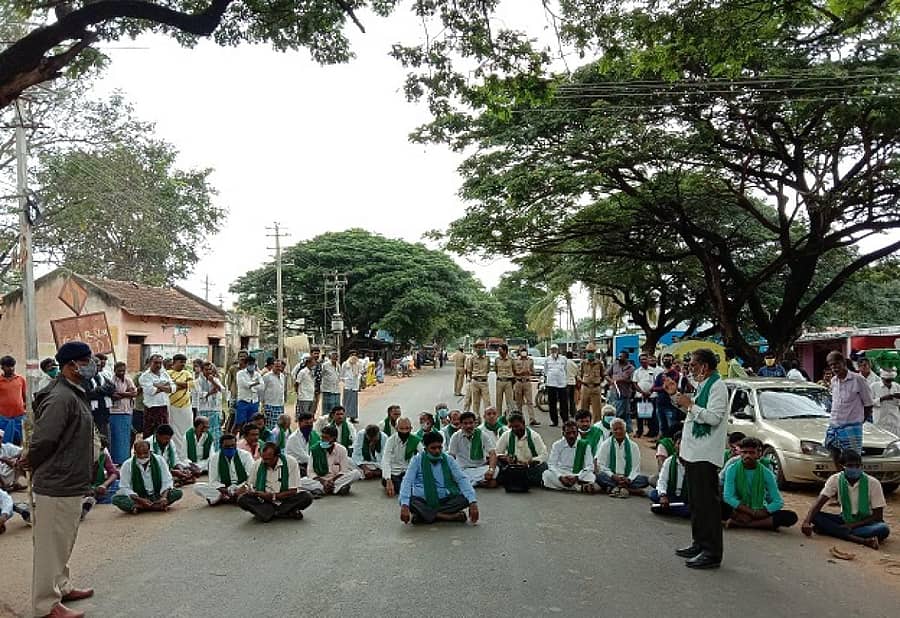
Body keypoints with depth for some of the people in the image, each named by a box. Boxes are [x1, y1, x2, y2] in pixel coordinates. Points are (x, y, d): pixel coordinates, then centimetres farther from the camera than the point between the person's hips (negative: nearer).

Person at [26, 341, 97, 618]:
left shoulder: (76, 394, 10)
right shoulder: (61, 398, -23)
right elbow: (43, 439, -24)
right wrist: (32, 463, -8)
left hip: (70, 483, 10)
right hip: (57, 484, -10)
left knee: (63, 541, 22)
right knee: (52, 544, 3)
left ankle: (60, 587, 37)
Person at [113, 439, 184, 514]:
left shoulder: (159, 460, -3)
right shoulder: (127, 465, -6)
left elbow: (167, 481, -5)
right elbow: (124, 488, -9)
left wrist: (164, 497, -25)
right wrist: (140, 500, -25)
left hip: (157, 496, 1)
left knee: (177, 492, -25)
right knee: (116, 499, -28)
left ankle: (139, 507, -29)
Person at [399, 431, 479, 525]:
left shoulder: (449, 460, 5)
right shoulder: (417, 460, 0)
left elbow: (462, 479, -4)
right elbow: (407, 481, -9)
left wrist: (473, 502, -19)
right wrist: (404, 505, -26)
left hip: (445, 501, 2)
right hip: (422, 501, -2)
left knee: (464, 499, -23)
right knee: (410, 501, -32)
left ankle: (424, 515, -25)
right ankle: (452, 516, -30)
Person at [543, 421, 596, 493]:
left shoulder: (584, 445, -1)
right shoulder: (557, 445, 1)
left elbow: (589, 467, -6)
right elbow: (551, 464, -6)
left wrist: (576, 477, -22)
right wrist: (560, 477, -25)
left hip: (579, 476, -2)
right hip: (560, 474, 2)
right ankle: (581, 487, -29)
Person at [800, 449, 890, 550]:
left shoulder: (872, 483, -15)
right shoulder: (835, 479, -11)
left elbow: (878, 516, -12)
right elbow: (818, 503, -17)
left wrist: (853, 525, -23)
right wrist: (806, 522, -35)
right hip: (845, 519, 2)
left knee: (883, 529, -35)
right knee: (815, 516, -24)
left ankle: (831, 530, -35)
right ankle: (862, 540, -36)